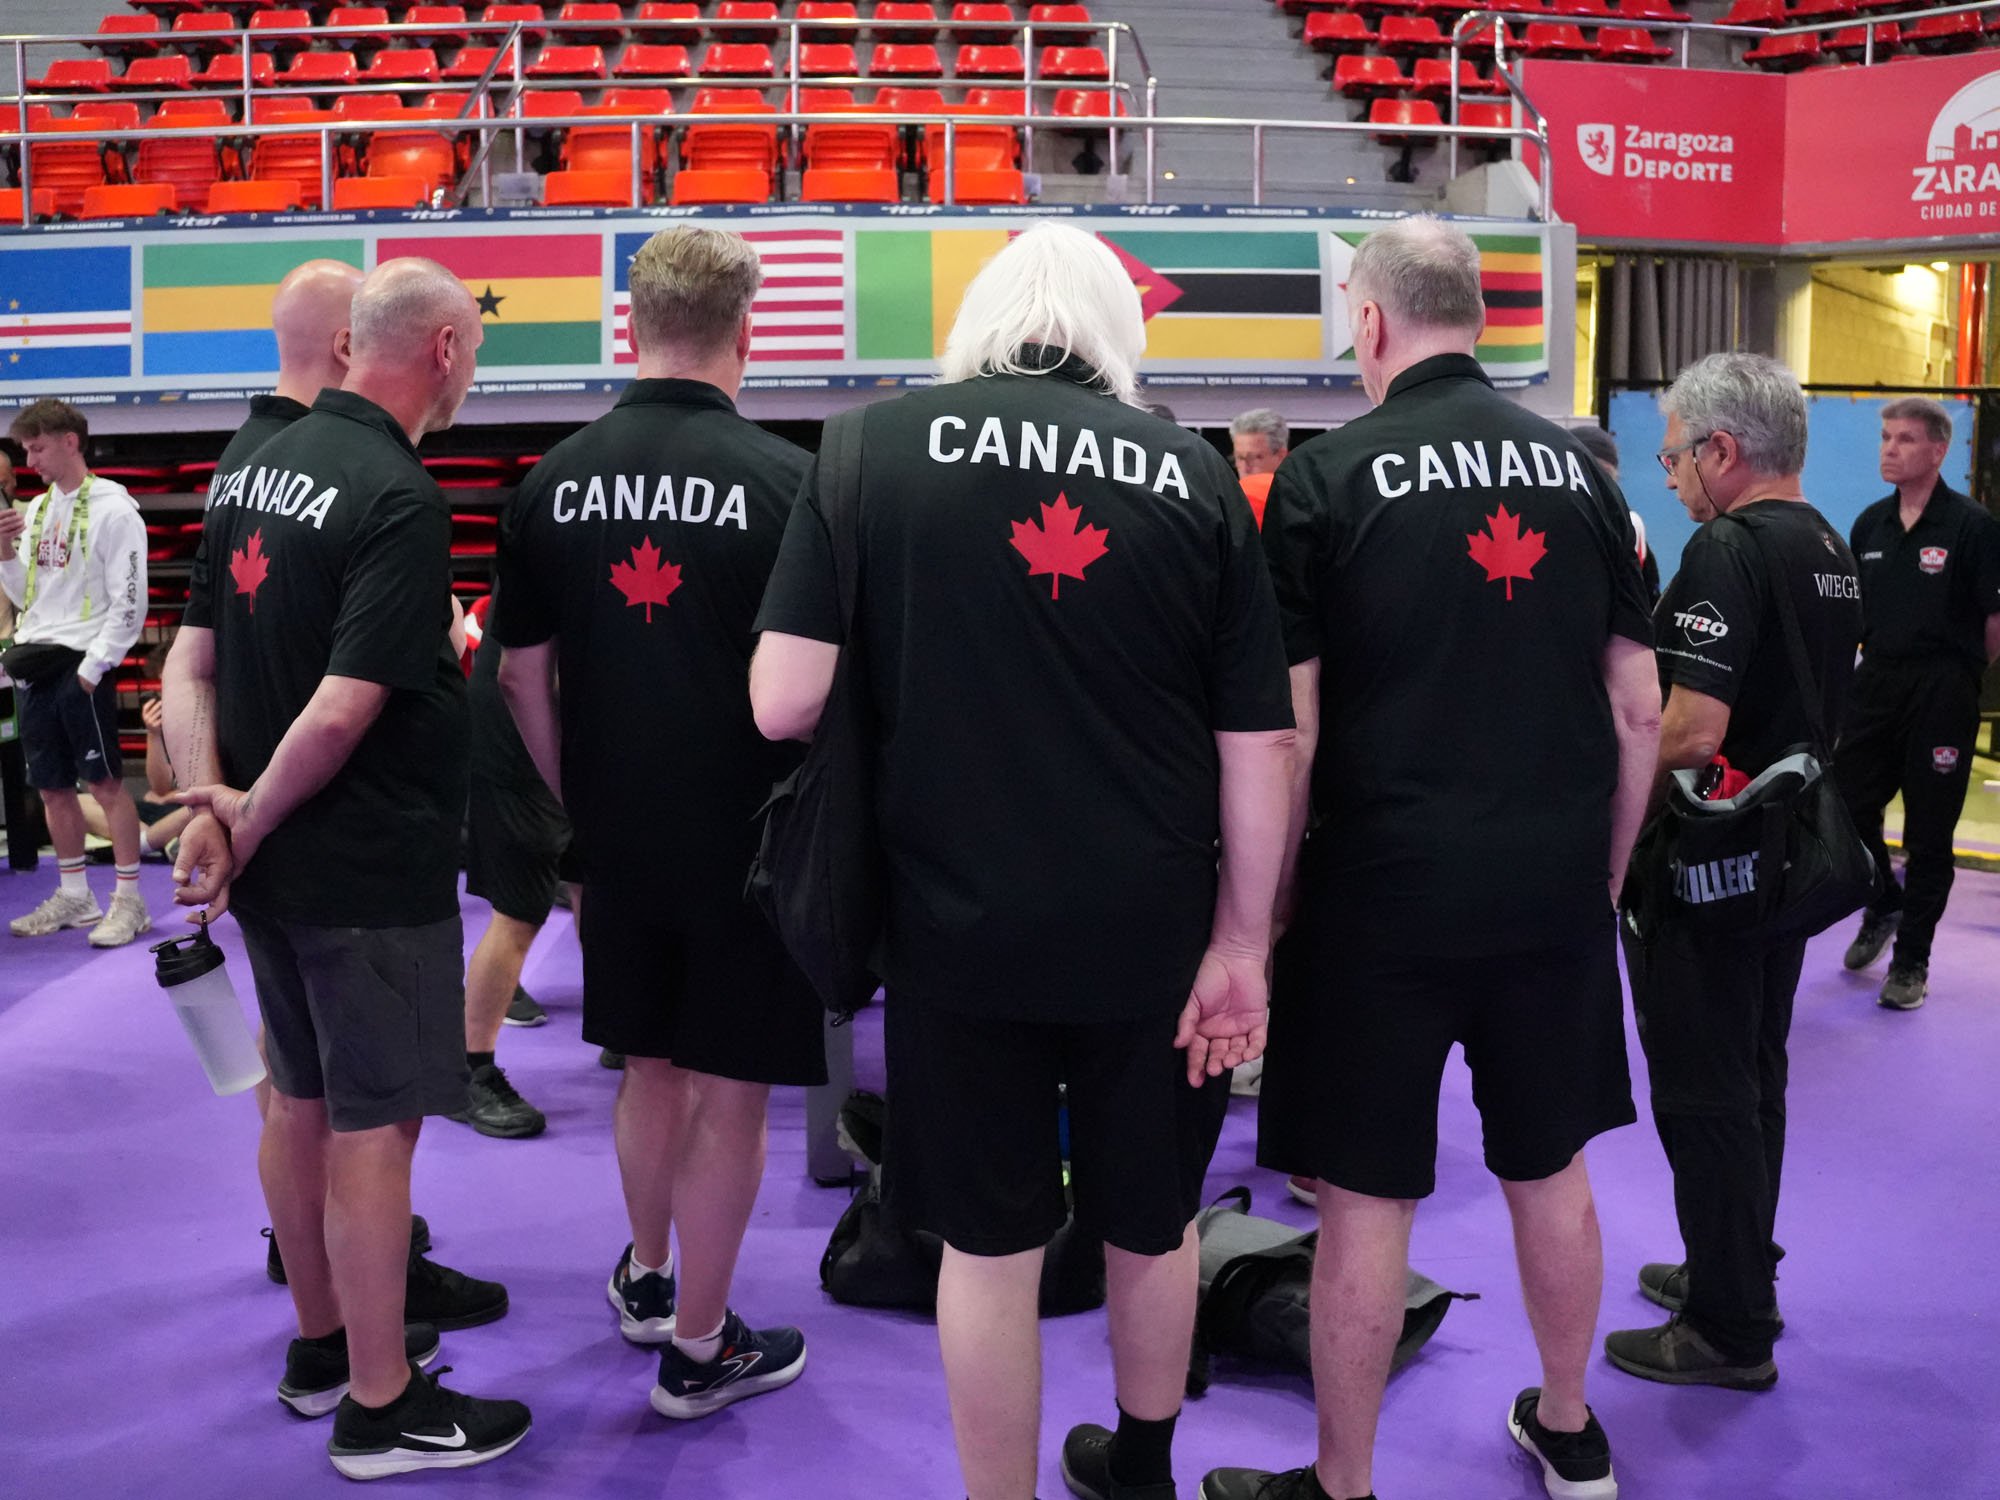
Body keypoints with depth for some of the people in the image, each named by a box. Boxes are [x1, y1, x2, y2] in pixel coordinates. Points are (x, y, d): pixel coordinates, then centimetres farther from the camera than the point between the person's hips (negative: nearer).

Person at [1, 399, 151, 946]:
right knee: (53, 788, 10)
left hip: (80, 662, -7)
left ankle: (129, 901, -2)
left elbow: (129, 599, -12)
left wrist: (94, 666, -15)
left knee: (106, 782, -6)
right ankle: (74, 897, 20)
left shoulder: (112, 509, -7)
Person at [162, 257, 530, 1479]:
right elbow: (343, 710, -26)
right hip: (371, 867, -9)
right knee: (375, 1120, 1)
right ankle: (380, 1404, 12)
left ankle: (324, 1340, 35)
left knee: (302, 1096, 19)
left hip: (276, 863, 9)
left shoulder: (259, 467, 7)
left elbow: (190, 660, 6)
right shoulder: (399, 498, -20)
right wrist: (254, 821, -12)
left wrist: (215, 800, -4)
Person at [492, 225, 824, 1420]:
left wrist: (576, 804, 15)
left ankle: (647, 1278, 41)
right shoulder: (783, 479, -14)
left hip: (617, 836, 5)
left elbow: (522, 673, 4)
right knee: (731, 1090, 8)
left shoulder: (557, 480, -1)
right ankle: (700, 1345, 20)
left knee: (650, 1065, 22)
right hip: (747, 839, -4)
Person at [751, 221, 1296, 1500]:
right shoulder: (1191, 470, -1)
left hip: (962, 916, -2)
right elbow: (1260, 741, -3)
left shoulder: (880, 448, -6)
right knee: (1152, 1220, 22)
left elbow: (783, 704, -9)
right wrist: (1243, 942, 4)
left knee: (991, 1240, 13)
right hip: (1151, 922, 2)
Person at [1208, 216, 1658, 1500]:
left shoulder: (1329, 477, -9)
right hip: (1556, 885, 5)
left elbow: (1288, 732, -10)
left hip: (1387, 887, -4)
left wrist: (1270, 902, -1)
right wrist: (1603, 871, 17)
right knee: (1550, 1166, 19)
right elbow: (1638, 710, 6)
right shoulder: (1578, 468, 4)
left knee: (1368, 1196, 7)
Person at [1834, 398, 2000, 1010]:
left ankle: (1911, 960, 14)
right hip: (1876, 680, 5)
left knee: (1928, 832, 3)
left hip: (1942, 690, -5)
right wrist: (1842, 670, 10)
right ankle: (1883, 906, 34)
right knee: (1850, 809, 6)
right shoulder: (1870, 524, 9)